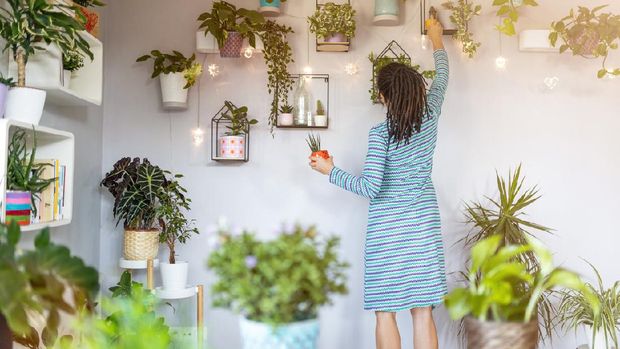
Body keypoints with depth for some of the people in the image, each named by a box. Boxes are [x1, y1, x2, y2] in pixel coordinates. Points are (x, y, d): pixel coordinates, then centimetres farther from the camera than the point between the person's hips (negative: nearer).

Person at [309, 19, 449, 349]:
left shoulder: (380, 133, -13)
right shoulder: (429, 116, 0)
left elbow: (369, 187, -18)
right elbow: (442, 77, 19)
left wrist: (330, 170, -5)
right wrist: (437, 40, 35)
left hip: (387, 227, -4)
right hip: (423, 225, 4)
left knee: (385, 313, 5)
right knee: (423, 312, 8)